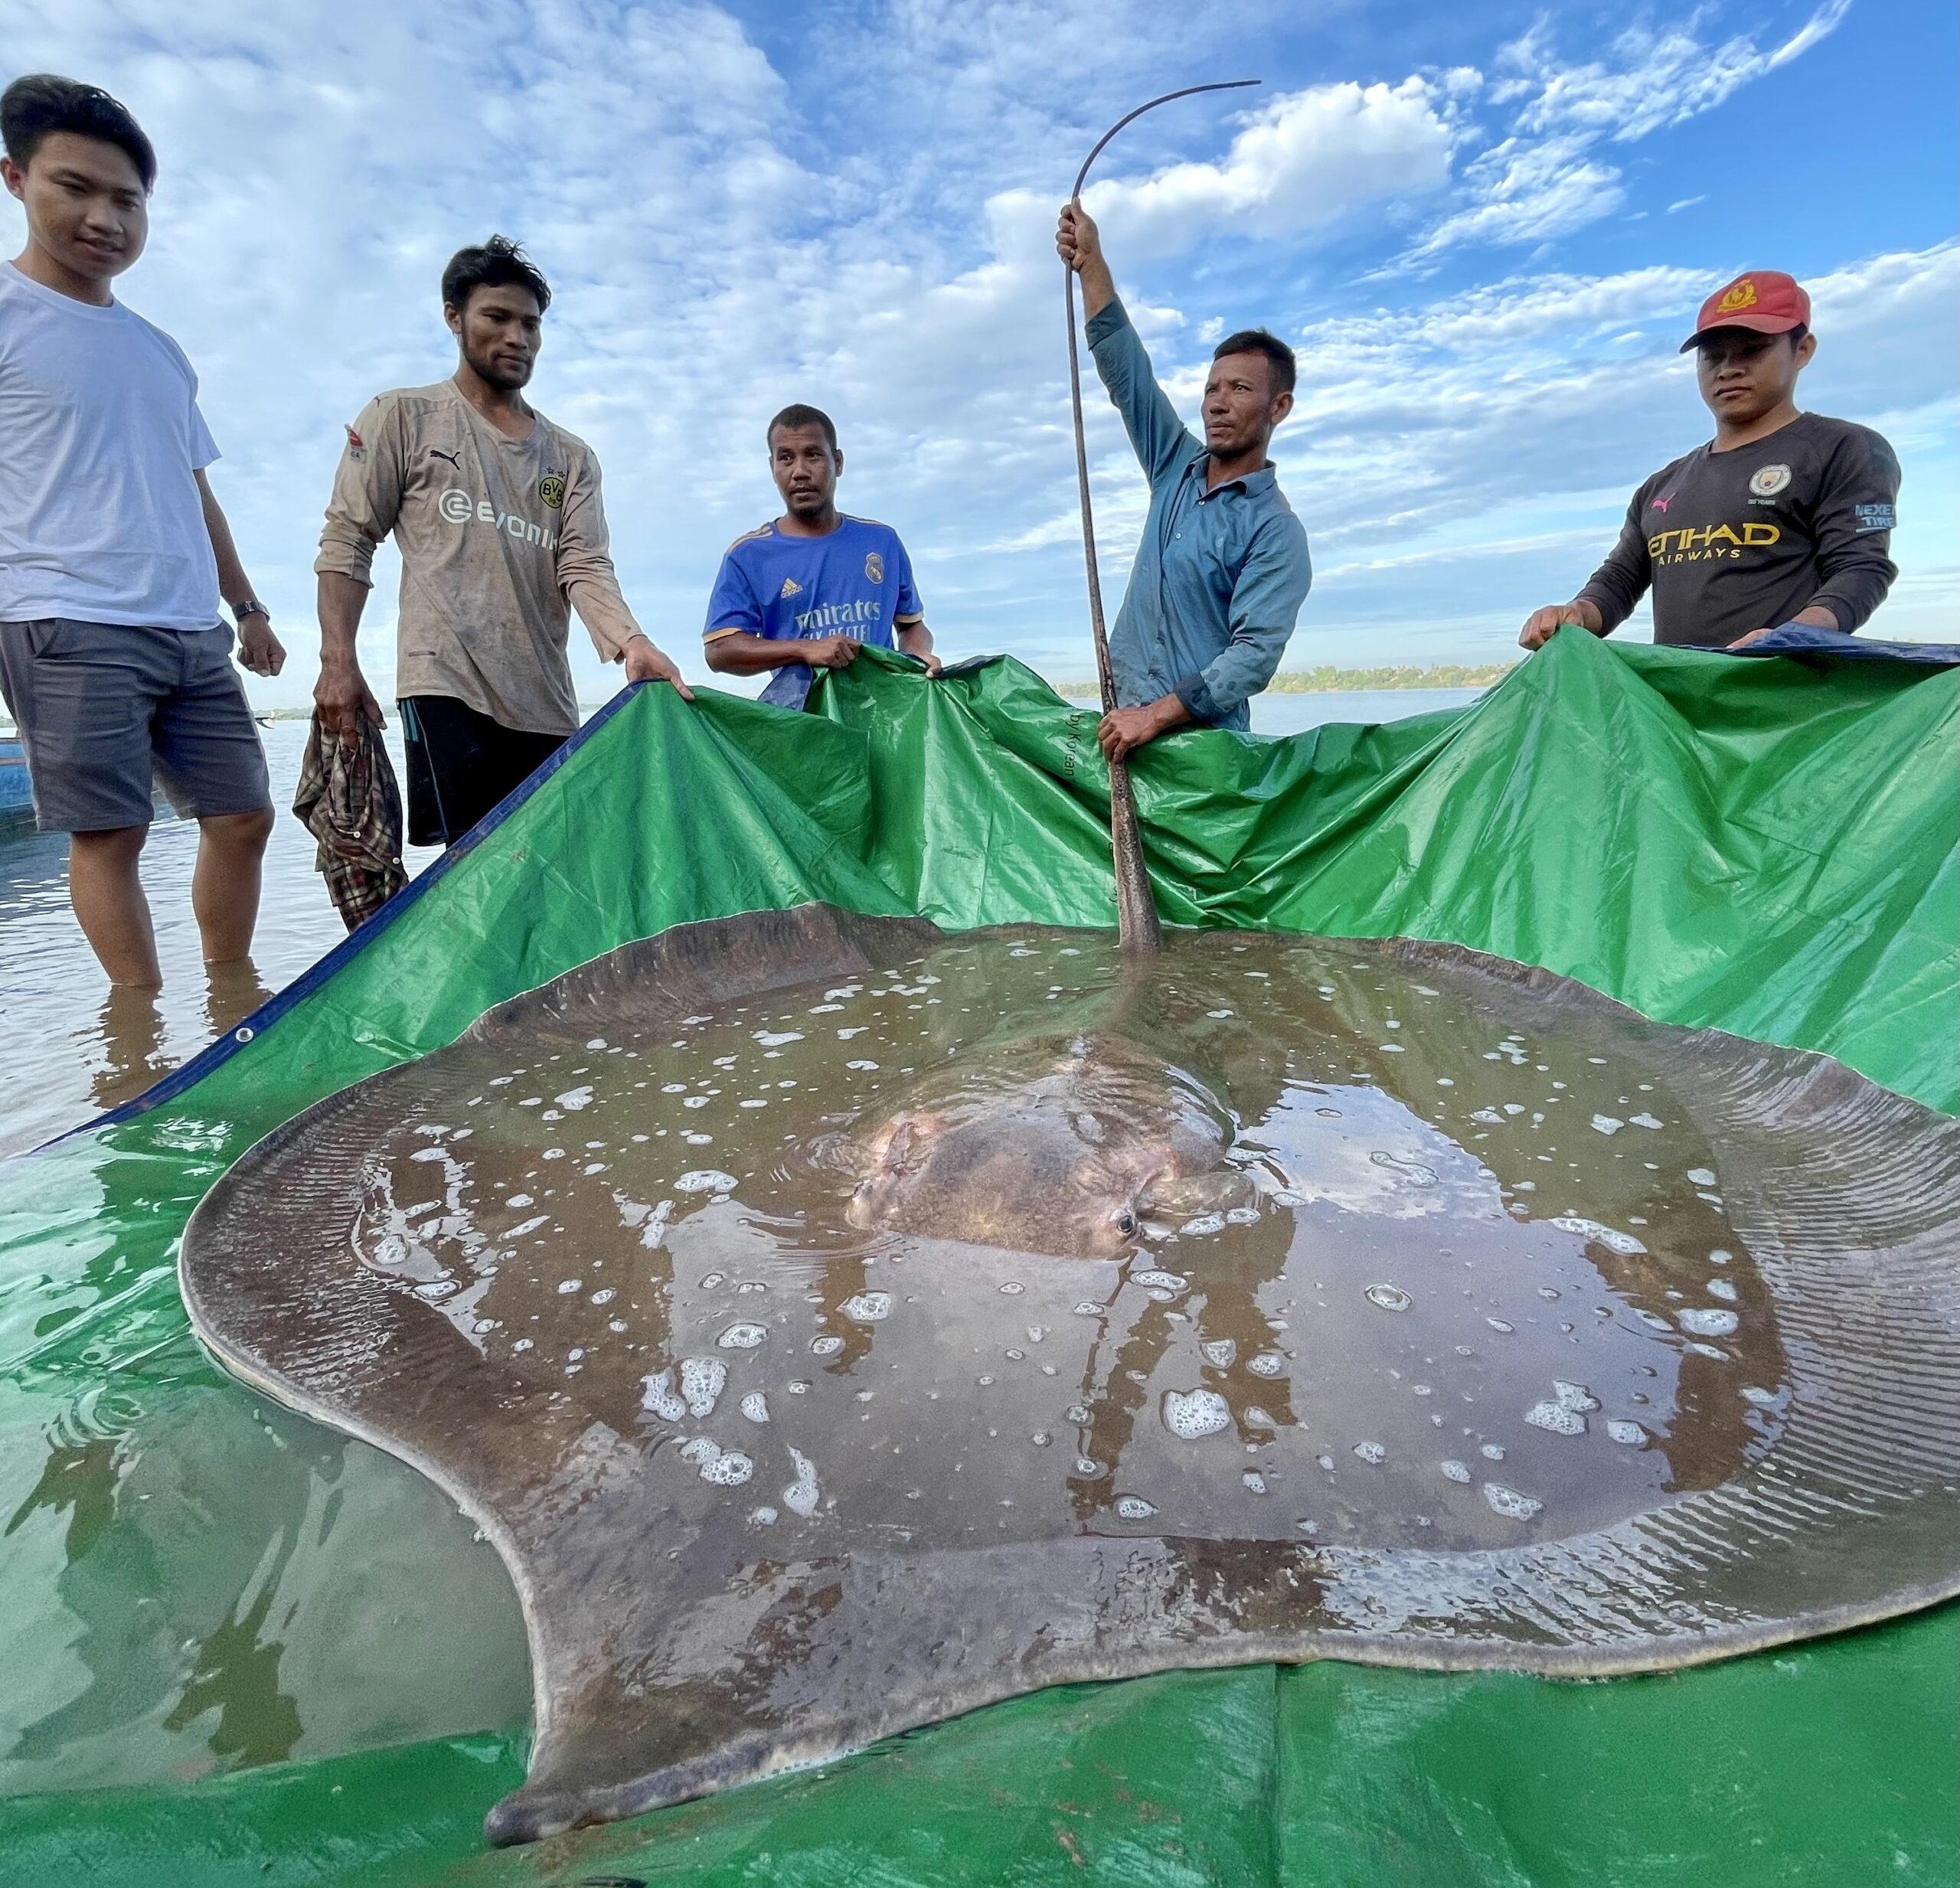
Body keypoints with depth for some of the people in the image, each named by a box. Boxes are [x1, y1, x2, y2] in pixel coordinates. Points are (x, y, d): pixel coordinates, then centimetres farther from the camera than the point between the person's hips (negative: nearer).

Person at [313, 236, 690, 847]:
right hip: (447, 687, -4)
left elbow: (585, 567, 4)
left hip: (545, 704, 4)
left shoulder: (571, 457, 19)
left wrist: (632, 643, -17)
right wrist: (338, 661, -6)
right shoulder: (402, 418, 11)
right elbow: (347, 542, 7)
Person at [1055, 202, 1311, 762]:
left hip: (1202, 738, -5)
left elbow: (1256, 653, -18)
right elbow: (1125, 367, 10)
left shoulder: (1274, 530, -8)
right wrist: (1091, 262, 4)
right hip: (1129, 721, 6)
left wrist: (1155, 716, -25)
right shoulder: (1177, 467, 11)